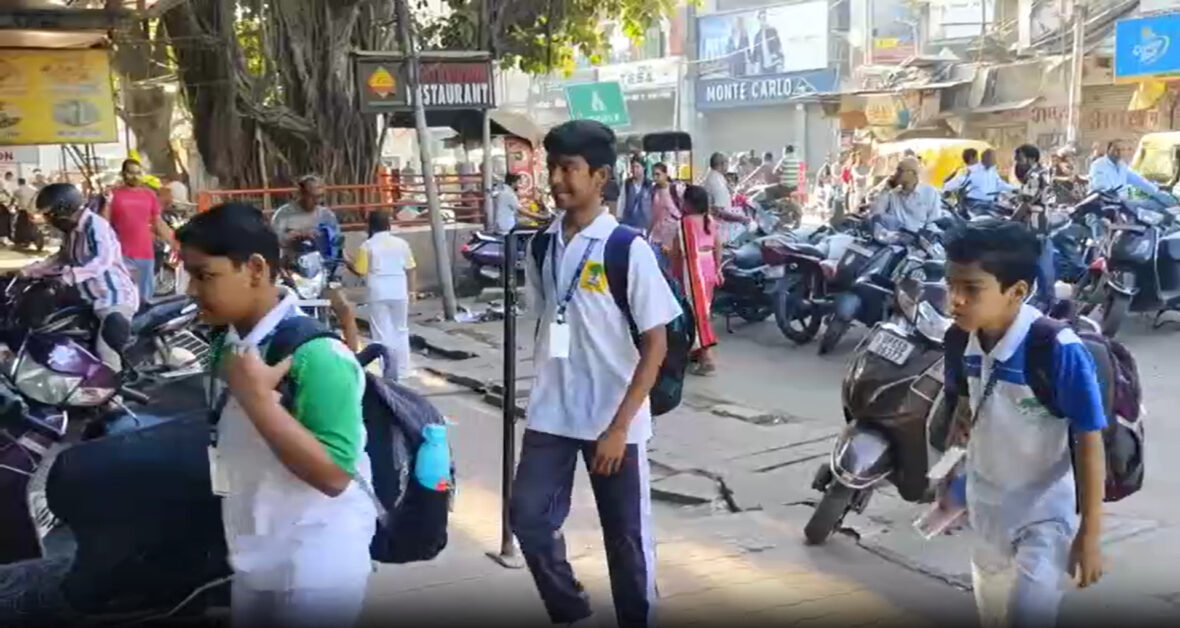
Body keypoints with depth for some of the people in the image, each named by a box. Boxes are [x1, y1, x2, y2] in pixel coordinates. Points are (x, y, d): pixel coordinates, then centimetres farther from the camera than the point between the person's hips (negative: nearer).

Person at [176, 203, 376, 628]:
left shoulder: (316, 356, -24)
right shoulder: (228, 345, 2)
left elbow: (333, 475, -29)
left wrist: (258, 396, -30)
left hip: (314, 571, -8)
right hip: (252, 562, 8)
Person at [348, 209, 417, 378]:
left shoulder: (367, 246, -5)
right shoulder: (401, 243, 4)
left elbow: (359, 271, -5)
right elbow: (411, 269, 4)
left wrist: (347, 263, 13)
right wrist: (412, 291, 11)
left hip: (378, 293, -3)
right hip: (399, 292, 3)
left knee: (383, 333, 3)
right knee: (401, 331, 14)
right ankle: (403, 369, 18)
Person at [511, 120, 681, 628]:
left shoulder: (629, 250, -14)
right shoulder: (543, 245, 3)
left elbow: (656, 344, -12)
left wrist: (619, 426, -16)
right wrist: (545, 390, 12)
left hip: (614, 419, -5)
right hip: (550, 415, 5)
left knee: (626, 537, 7)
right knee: (528, 517, 6)